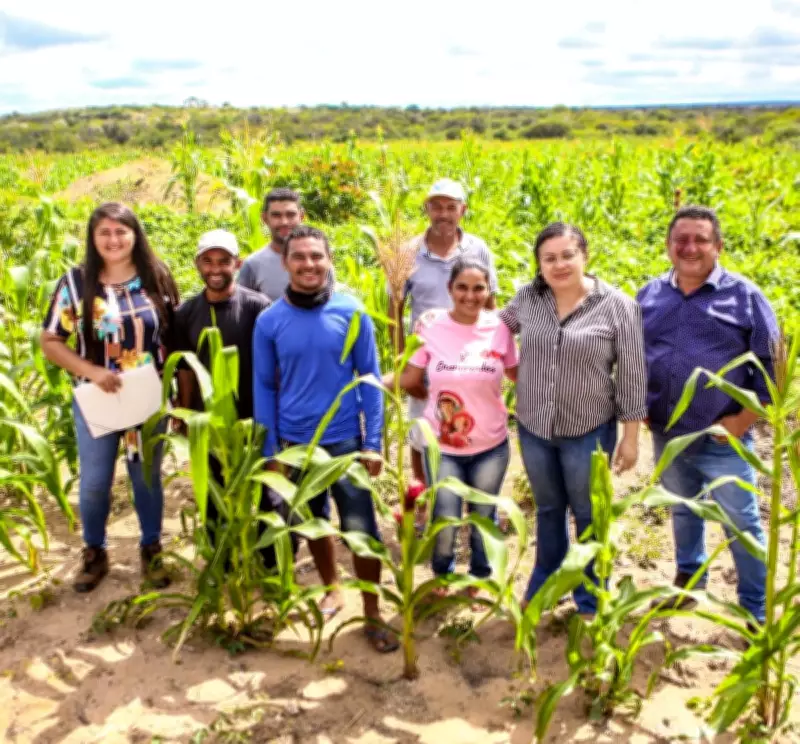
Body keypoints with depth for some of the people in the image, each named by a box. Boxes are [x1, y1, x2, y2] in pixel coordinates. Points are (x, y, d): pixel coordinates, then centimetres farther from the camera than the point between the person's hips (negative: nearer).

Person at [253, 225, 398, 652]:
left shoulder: (352, 313, -7)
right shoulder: (269, 322, -4)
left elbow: (369, 380, -3)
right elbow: (265, 389, 2)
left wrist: (373, 442, -6)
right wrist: (271, 450, 1)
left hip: (345, 440, -2)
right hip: (295, 444, 2)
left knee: (361, 529, 0)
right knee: (314, 522, 18)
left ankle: (373, 614, 16)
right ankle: (332, 589, 39)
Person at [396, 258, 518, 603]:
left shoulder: (499, 328, -9)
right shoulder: (431, 325, -12)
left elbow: (518, 373, 5)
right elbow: (410, 378, -3)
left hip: (491, 445, 1)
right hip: (442, 446, -1)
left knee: (484, 517, 20)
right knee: (444, 523, 8)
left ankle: (481, 578, 48)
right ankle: (442, 575, 41)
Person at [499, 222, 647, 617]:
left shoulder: (617, 306, -13)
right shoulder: (527, 298, -4)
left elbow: (631, 376, -9)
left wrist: (631, 435, -8)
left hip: (588, 431, -3)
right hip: (533, 427, 3)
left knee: (588, 516, 15)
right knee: (548, 509, 22)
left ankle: (590, 599, 35)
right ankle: (544, 586, 43)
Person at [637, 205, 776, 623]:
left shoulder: (743, 295, -8)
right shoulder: (649, 295, 3)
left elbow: (771, 362, -6)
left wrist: (746, 418, -11)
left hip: (722, 440, -3)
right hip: (666, 436, 4)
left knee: (742, 524, 8)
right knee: (682, 511, 23)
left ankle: (756, 610, 25)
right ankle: (689, 574, 46)